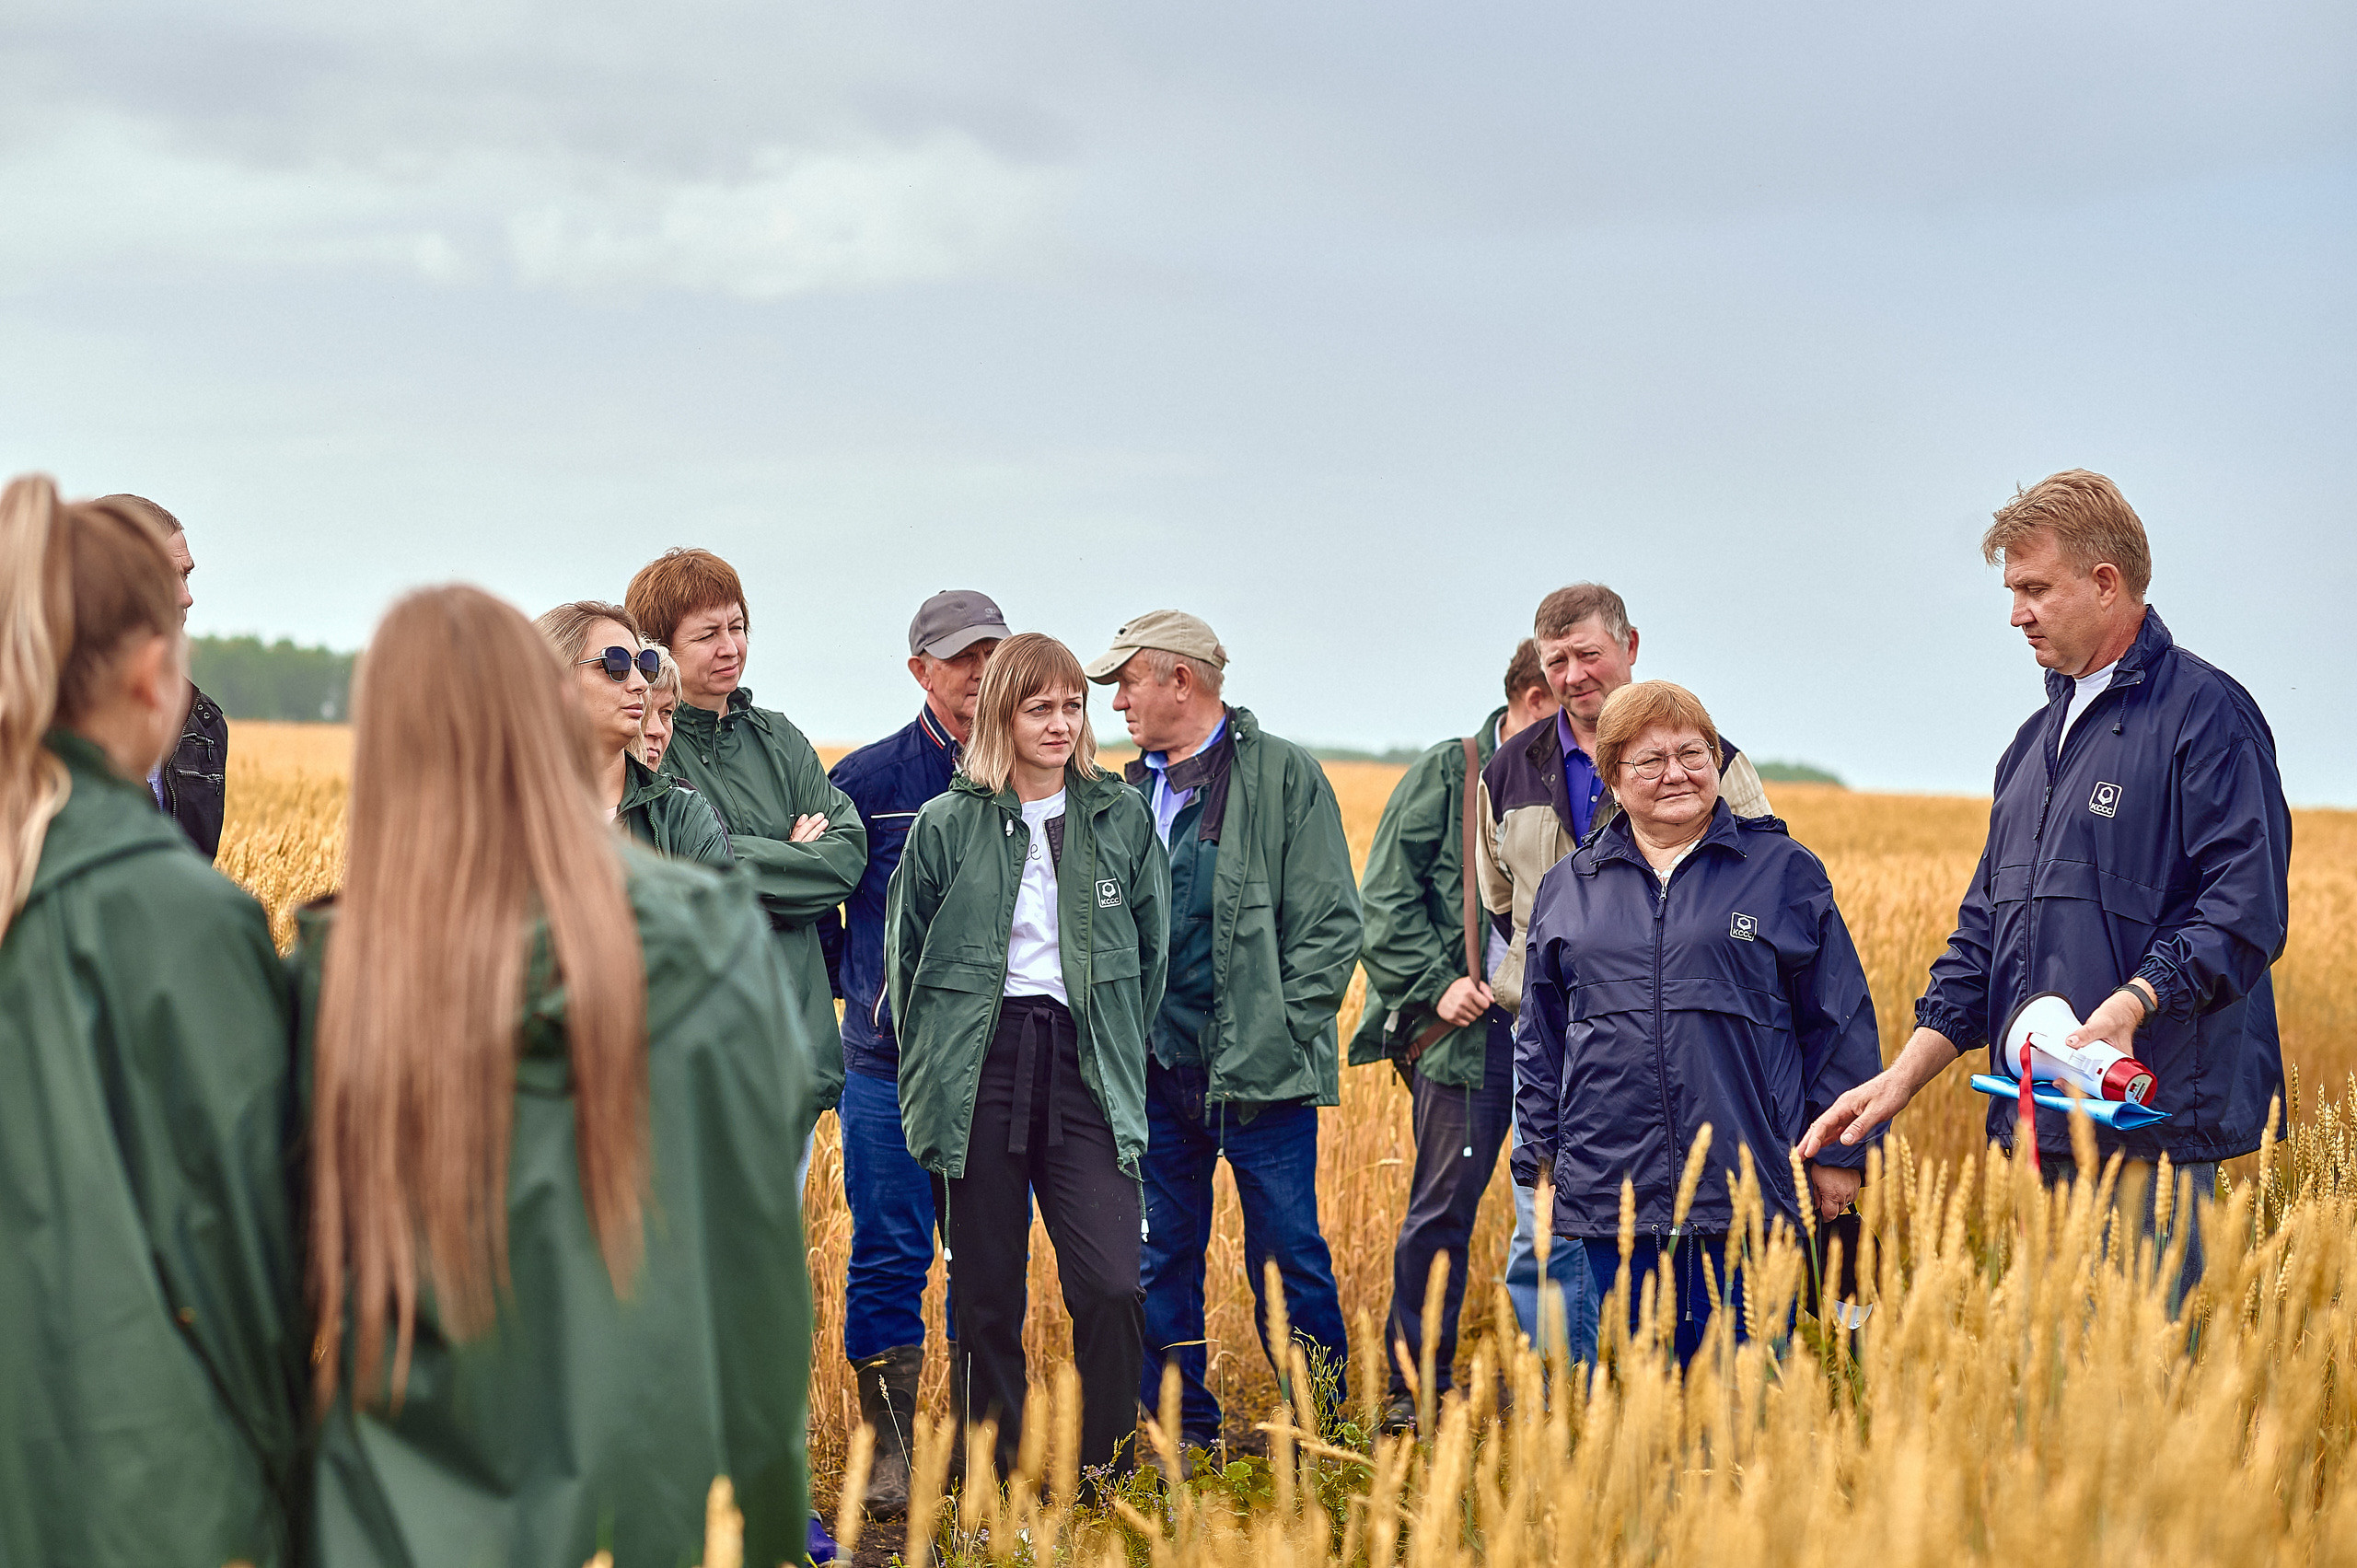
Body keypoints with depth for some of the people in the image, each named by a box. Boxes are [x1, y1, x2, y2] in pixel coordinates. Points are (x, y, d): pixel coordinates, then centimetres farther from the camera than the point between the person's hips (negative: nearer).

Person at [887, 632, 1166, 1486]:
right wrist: (932, 1076, 13)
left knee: (1112, 1287, -12)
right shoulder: (948, 824, 1)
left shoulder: (1121, 816, 5)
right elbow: (905, 958, 11)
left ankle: (1099, 1480, 3)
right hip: (980, 1072, -1)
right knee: (987, 1297, 4)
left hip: (1086, 1071, 1)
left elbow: (1152, 947, 15)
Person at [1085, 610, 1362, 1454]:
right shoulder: (1132, 790, 14)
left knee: (1288, 1257, -1)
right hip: (1157, 1069, 6)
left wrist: (1279, 1037, -12)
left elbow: (1329, 924, -6)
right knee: (1163, 1259, 10)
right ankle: (1181, 1439, 20)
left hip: (1259, 1071, -5)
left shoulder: (1284, 775, -3)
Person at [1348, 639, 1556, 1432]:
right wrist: (1436, 983, -12)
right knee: (1443, 1208, 0)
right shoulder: (1447, 775, 2)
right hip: (1471, 1029, -4)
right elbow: (1387, 899, -1)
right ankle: (1416, 1386, 10)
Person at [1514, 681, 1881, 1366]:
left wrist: (1839, 1153, 3)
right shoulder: (1568, 886, 13)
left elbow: (1839, 1021, 6)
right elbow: (1541, 1037, 18)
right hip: (1611, 1193, 3)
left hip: (1747, 1183, -2)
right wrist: (1542, 1157, 14)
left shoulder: (1784, 872, 5)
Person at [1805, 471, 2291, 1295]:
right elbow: (1986, 932, 21)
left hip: (2152, 1125, -8)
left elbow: (2245, 912, -14)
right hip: (2040, 1130, 8)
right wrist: (1901, 1077, 11)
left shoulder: (2206, 715, -5)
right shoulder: (2039, 738, 21)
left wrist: (2128, 1006, -27)